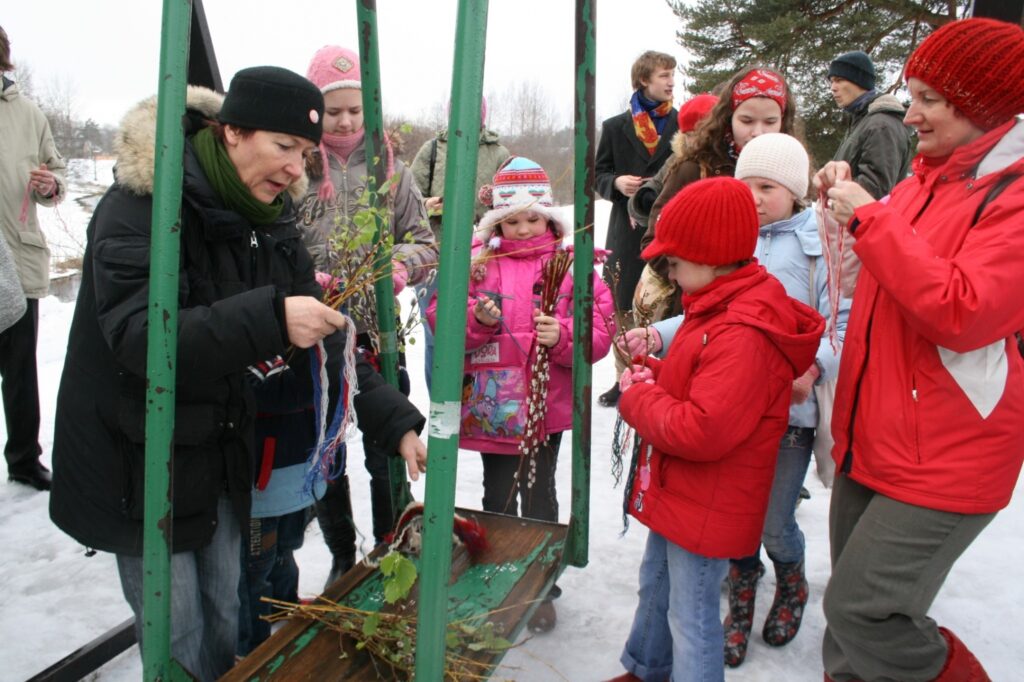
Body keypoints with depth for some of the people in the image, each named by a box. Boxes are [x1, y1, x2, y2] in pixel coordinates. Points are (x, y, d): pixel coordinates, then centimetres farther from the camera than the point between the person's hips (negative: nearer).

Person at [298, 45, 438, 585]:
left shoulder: (389, 170, 5)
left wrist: (400, 264, -14)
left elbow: (424, 243, 6)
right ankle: (342, 559, 34)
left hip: (379, 336, 1)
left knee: (387, 456, 10)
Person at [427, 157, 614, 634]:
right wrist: (475, 317, -20)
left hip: (545, 405, -1)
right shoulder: (478, 259, 3)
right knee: (497, 496, 16)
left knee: (538, 497, 9)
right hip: (491, 407, 2)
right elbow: (441, 315, -2)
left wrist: (563, 335, -22)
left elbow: (600, 330, -5)